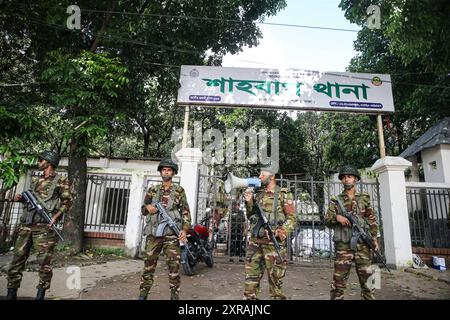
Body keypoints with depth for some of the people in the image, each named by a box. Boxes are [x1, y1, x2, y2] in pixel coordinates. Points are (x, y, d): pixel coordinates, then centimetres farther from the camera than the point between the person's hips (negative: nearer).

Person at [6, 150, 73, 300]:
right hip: (26, 225, 6)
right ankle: (11, 293, 20)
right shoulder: (35, 180, 19)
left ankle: (41, 294, 9)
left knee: (44, 261, -2)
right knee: (17, 258, 8)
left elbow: (67, 202, -4)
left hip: (44, 226, -6)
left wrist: (55, 217, -15)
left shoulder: (61, 181, 0)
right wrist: (21, 198, 8)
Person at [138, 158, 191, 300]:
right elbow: (143, 209, 16)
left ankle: (174, 295, 10)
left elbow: (186, 212, 1)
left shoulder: (179, 191, 5)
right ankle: (143, 293, 19)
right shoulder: (152, 190, 12)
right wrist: (148, 207, -8)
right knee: (149, 263, 6)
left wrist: (184, 229, -11)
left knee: (174, 264, -1)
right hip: (154, 232, 2)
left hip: (171, 233, -2)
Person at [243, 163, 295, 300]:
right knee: (251, 276, 8)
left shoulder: (283, 194, -1)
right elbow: (251, 216, 18)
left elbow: (291, 217, -5)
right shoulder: (258, 194, 14)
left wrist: (282, 233, -18)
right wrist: (249, 202, 1)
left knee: (275, 277, 5)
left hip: (273, 243, -5)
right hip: (254, 241, 5)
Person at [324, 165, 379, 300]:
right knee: (338, 280, 0)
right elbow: (327, 221, 2)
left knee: (367, 279, 6)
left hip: (363, 244, 1)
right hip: (343, 245, -1)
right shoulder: (336, 200, 7)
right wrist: (336, 217, -18)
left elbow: (372, 220, 12)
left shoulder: (364, 198, 11)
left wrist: (374, 237, 0)